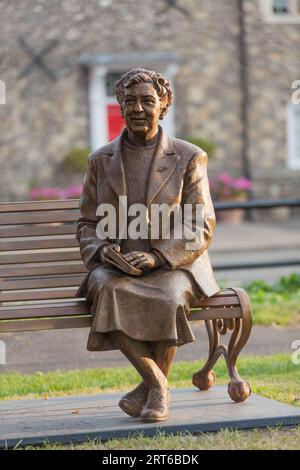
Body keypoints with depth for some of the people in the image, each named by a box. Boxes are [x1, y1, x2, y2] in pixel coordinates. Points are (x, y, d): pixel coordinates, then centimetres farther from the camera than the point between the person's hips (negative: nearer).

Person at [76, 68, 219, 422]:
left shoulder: (189, 158, 3)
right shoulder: (101, 161, 12)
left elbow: (201, 226, -3)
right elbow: (87, 224, 14)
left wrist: (156, 257, -19)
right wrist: (101, 250, -10)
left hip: (173, 266, -2)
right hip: (116, 267, 2)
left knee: (168, 299, -37)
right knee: (108, 292, -34)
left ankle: (152, 387, -17)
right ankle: (157, 384, -23)